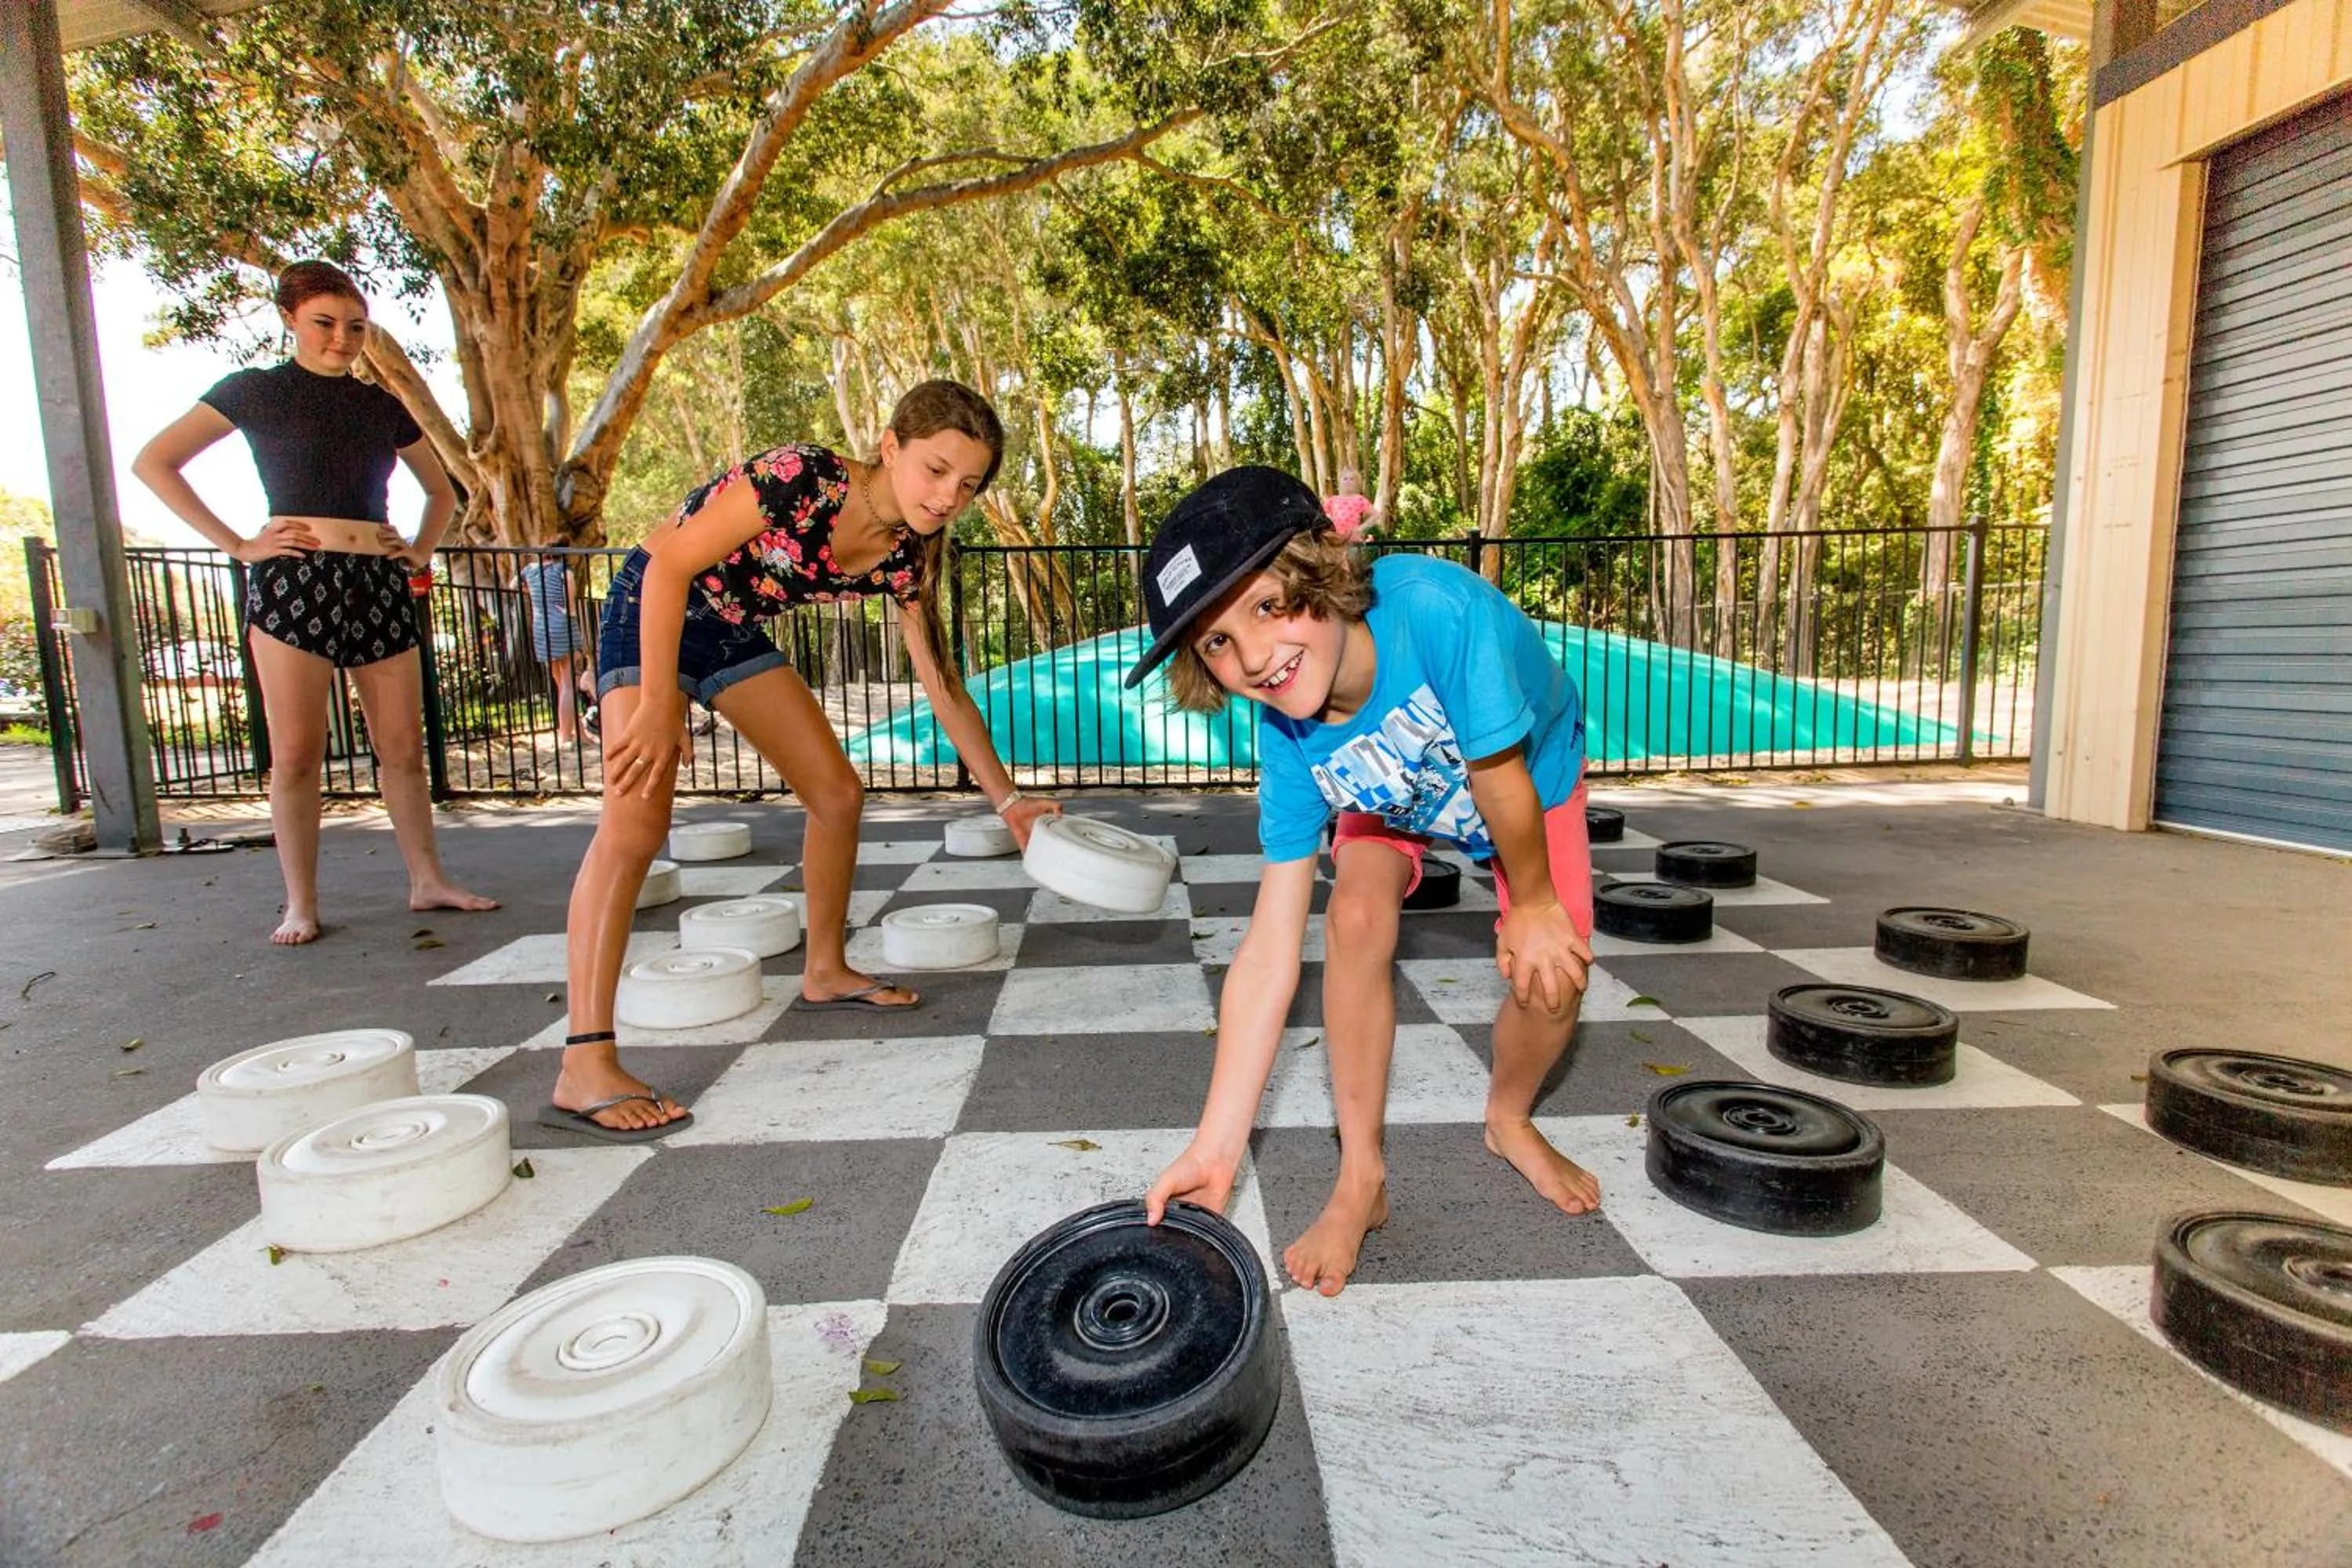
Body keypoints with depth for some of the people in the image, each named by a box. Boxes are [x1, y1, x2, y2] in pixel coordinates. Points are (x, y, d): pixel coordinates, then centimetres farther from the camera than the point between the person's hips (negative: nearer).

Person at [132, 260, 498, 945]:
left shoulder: (383, 405, 16)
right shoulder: (257, 391, 6)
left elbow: (441, 490, 28)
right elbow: (153, 462, 3)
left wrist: (420, 550, 12)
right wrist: (236, 544, -6)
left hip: (380, 583, 4)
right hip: (293, 581, -3)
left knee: (404, 747, 3)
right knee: (296, 754, -3)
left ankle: (428, 881, 11)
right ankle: (300, 904, 5)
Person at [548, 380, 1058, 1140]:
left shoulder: (908, 555, -9)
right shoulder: (801, 480, -30)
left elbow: (941, 684, -3)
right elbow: (670, 566, -25)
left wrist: (1007, 798, -3)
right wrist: (657, 704, -28)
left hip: (736, 633, 7)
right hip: (652, 613, -7)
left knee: (837, 791, 5)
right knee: (637, 818, -22)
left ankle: (825, 970, 24)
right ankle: (585, 1068, -21)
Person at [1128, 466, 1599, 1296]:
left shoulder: (1434, 607, -46)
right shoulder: (1288, 743, -33)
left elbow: (1500, 778, -30)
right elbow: (1269, 950, -32)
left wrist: (1534, 903, -13)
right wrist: (1214, 1145, -33)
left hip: (1533, 769, 0)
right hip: (1388, 794, 1)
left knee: (1553, 974, -10)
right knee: (1356, 919, -24)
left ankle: (1509, 1119, 25)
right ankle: (1360, 1180, -5)